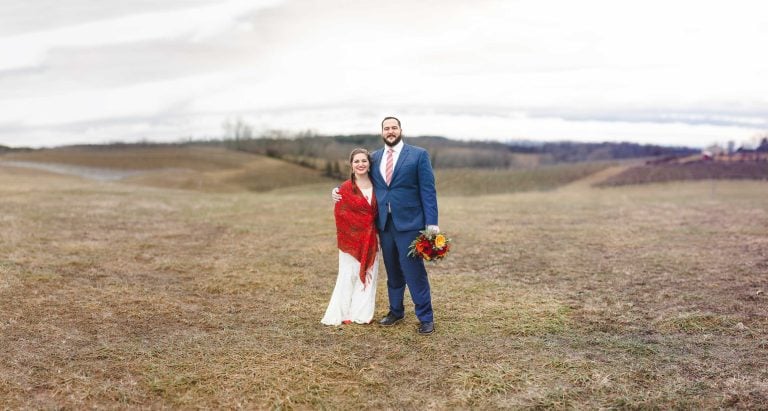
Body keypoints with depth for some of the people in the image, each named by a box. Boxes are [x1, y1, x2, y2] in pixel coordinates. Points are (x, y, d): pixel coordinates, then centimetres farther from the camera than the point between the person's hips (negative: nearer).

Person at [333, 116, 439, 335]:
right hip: (384, 223, 4)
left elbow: (428, 190, -5)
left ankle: (426, 318, 8)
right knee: (393, 271, 13)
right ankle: (396, 311, 28)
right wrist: (341, 192, 2)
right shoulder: (374, 158, 12)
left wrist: (432, 223, -11)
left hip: (409, 222, -4)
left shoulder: (418, 154, -1)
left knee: (414, 271, -4)